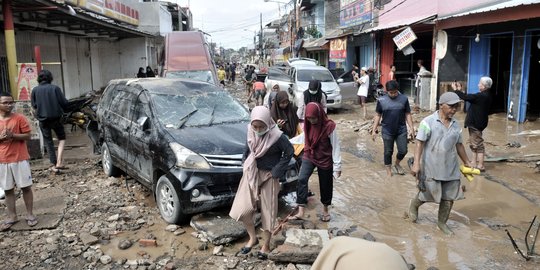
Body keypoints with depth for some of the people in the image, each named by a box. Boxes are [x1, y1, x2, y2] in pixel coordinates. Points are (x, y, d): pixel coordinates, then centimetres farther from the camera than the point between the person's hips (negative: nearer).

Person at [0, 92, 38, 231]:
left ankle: (30, 214, 16)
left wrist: (13, 135, -20)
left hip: (20, 159, -3)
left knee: (26, 187, 5)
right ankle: (12, 216, 21)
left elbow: (27, 136, -5)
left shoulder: (20, 118, -5)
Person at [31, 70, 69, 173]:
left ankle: (54, 165, 11)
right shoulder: (55, 88, -9)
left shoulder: (35, 90, -4)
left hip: (43, 119, 2)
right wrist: (61, 110, 12)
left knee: (48, 142, 12)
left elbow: (34, 105, 4)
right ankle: (59, 162, 0)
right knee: (61, 138, 15)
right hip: (56, 117, -1)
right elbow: (64, 102, -9)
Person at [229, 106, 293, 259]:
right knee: (242, 209, -2)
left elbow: (289, 152, -10)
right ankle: (253, 238, 21)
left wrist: (276, 171, -11)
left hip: (268, 176, -4)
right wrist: (246, 164, 4)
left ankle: (266, 245, 23)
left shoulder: (277, 136, -19)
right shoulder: (251, 133, -5)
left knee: (268, 210, 7)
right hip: (251, 173, 4)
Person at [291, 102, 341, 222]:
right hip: (309, 157, 3)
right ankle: (300, 212, -19)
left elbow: (335, 147, -15)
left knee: (325, 185, 12)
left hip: (325, 160, -3)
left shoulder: (329, 126, -21)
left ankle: (325, 210, 36)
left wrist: (337, 166, -13)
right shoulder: (307, 124, -7)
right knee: (302, 179, -19)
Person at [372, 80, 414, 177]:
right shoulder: (381, 100, -5)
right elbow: (378, 116, 1)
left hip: (401, 130, 1)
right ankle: (388, 172, 24)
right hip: (387, 131, -1)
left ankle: (397, 164, 35)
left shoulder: (404, 99, -4)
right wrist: (374, 130, -1)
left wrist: (411, 128, -1)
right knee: (388, 152, 8)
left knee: (403, 151, 5)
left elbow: (408, 114, 3)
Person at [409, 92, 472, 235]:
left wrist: (467, 163, 21)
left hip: (451, 168, 6)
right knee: (427, 194, 4)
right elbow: (420, 143, -14)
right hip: (431, 168, -6)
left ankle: (442, 222, 28)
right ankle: (414, 205, 36)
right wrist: (416, 164, -20)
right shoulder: (428, 122, -11)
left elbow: (459, 145, 17)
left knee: (450, 197, 9)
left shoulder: (455, 124, 7)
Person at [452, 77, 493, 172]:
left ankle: (480, 165, 3)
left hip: (476, 124, -10)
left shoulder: (481, 96, -22)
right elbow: (469, 97, 13)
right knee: (473, 143, 18)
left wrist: (456, 90, -10)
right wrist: (460, 90, 12)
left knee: (478, 144, -3)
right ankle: (474, 163, 25)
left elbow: (466, 97, -22)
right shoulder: (485, 95, 9)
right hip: (476, 122, 10)